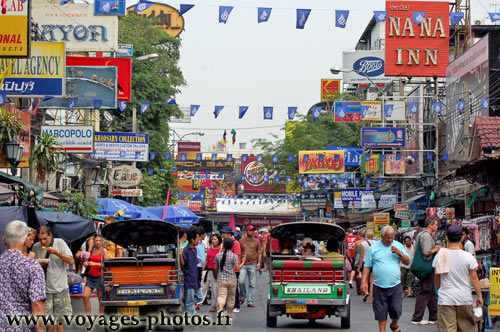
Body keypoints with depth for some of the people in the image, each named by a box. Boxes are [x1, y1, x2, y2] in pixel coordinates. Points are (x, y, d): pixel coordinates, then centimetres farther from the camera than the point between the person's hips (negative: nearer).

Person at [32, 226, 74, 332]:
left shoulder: (60, 243, -5)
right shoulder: (36, 247, 3)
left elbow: (71, 261, -9)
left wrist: (57, 253, -22)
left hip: (60, 287, -2)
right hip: (45, 287, 2)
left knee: (60, 316, 1)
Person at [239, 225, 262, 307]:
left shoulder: (256, 241, 9)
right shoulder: (241, 241, 9)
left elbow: (259, 253, 9)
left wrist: (259, 263, -2)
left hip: (253, 264, 0)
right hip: (243, 264, 0)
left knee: (252, 284, 1)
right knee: (241, 281, -13)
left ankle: (250, 301, 6)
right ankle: (242, 297, 10)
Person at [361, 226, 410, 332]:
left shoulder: (398, 246, 8)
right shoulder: (374, 247, 4)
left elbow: (407, 262, 8)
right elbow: (367, 266, 5)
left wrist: (400, 254, -10)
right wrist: (364, 282, -2)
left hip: (395, 285, 1)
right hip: (379, 286, -1)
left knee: (396, 309, -1)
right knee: (381, 311, 3)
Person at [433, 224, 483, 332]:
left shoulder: (440, 256, -2)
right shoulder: (468, 257, -6)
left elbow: (437, 278, 8)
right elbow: (474, 278, -3)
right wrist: (479, 296, 7)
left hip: (445, 299, 0)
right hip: (464, 299, 0)